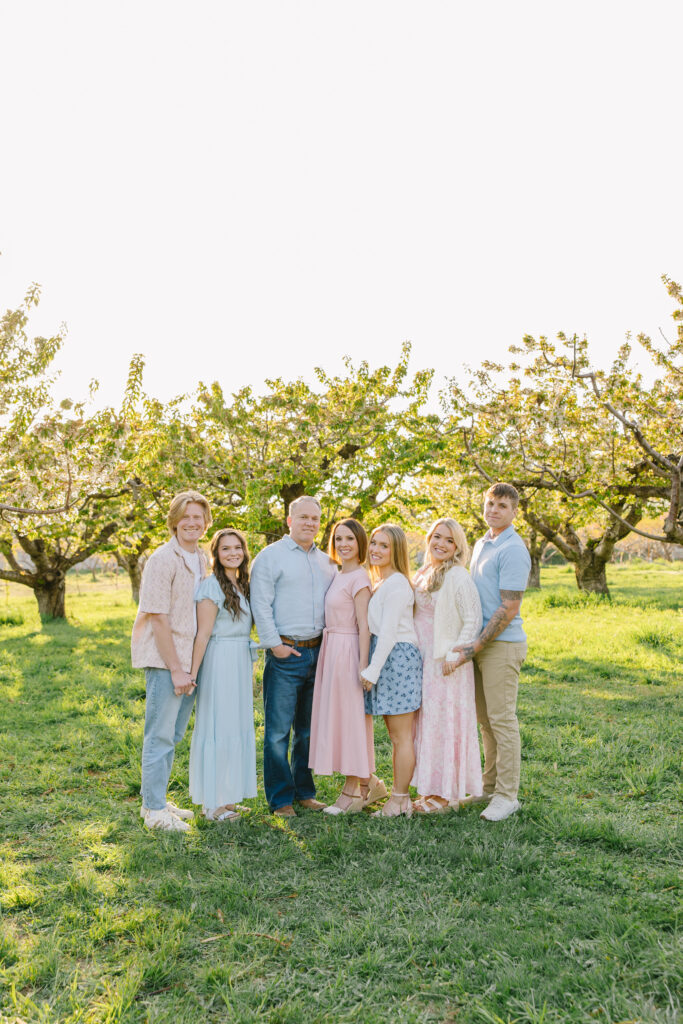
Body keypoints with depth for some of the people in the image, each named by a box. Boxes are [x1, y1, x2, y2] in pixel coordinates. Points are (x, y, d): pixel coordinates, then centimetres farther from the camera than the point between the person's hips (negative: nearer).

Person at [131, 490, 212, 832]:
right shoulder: (163, 560, -12)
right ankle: (154, 809, 11)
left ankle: (156, 801, 28)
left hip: (188, 659, 8)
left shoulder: (202, 561, 13)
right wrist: (176, 669, -17)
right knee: (160, 734, 0)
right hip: (163, 660, -8)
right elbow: (158, 618, -15)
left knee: (173, 734, 15)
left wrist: (192, 666, 11)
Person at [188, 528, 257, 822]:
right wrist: (192, 673, -18)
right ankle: (212, 802, 10)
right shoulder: (212, 586, -13)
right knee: (217, 728, -1)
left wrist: (248, 664, 15)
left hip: (241, 663, 9)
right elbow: (203, 634, -16)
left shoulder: (241, 584, 13)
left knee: (238, 728, 13)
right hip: (219, 662, -9)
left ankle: (226, 796, 26)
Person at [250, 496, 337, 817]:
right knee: (278, 730, -2)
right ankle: (280, 799, 8)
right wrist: (274, 644, -12)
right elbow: (261, 605, -7)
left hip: (318, 652, 5)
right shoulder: (270, 556, -2)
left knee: (309, 729, 13)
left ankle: (304, 792, 24)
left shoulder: (326, 561, 16)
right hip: (286, 653, -5)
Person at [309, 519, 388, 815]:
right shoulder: (337, 576, 13)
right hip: (331, 650, 9)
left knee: (349, 717, 0)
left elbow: (364, 626, -15)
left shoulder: (359, 578, -11)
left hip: (348, 651, -9)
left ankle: (353, 790, 12)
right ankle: (368, 783, 24)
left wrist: (363, 666, -18)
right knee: (336, 716, 12)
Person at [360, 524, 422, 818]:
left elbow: (389, 632, -18)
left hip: (397, 658, -10)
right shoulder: (380, 583, 16)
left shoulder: (396, 583, -14)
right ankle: (400, 796, 24)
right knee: (396, 736, 15)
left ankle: (399, 801, 10)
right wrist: (371, 667, 12)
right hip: (384, 658, 10)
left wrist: (372, 670, -16)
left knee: (402, 737, 0)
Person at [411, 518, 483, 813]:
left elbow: (473, 620, -16)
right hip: (422, 660, 8)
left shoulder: (458, 577, -13)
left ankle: (446, 794, 12)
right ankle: (430, 790, 23)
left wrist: (454, 655, -20)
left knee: (443, 722, 0)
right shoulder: (422, 575, 12)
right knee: (425, 722, 12)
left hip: (445, 663, -8)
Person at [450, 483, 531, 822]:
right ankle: (490, 786, 25)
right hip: (480, 643, 9)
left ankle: (506, 796, 6)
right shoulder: (481, 544, 16)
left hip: (502, 643, -9)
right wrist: (472, 644, 15)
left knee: (502, 719, -3)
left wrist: (476, 646, -18)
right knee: (485, 719, 14)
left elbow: (509, 609, -18)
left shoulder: (513, 550, -13)